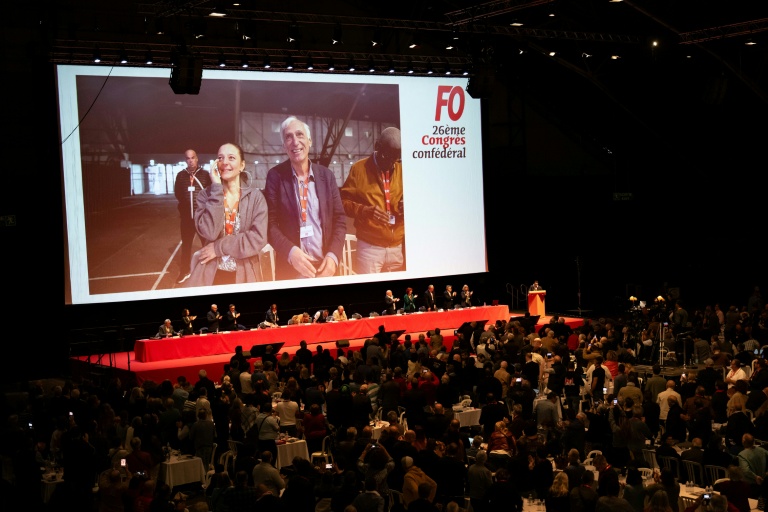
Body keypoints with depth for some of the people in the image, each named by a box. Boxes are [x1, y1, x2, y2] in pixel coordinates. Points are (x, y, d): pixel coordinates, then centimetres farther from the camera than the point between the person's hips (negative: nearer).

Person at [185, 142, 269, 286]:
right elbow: (209, 233, -16)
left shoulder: (255, 196, -2)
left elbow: (259, 239, -13)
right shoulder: (206, 195, 0)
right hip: (210, 275, 0)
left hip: (245, 275, 0)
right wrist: (217, 188, -15)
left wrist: (219, 247, -16)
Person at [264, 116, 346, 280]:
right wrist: (291, 252, -20)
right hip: (289, 269, -2)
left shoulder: (326, 175, 4)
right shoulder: (275, 176, -3)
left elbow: (340, 219, 5)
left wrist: (333, 255, -10)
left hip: (325, 266, 2)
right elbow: (270, 222, -4)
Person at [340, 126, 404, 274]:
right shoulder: (359, 168, 0)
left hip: (399, 247, 3)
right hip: (369, 247, -3)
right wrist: (365, 211, -20)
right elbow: (344, 202, -2)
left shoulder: (403, 170, 9)